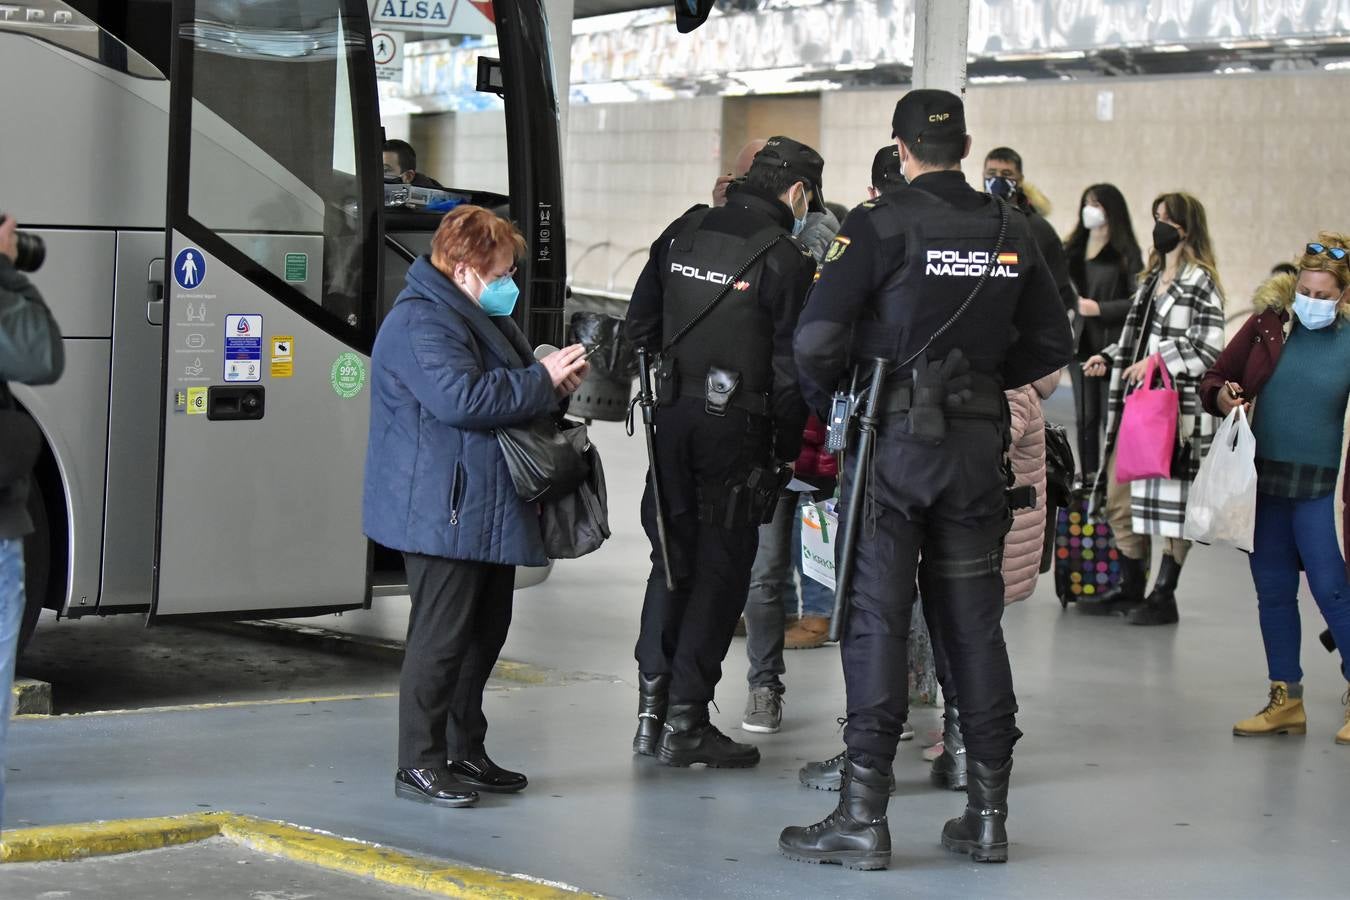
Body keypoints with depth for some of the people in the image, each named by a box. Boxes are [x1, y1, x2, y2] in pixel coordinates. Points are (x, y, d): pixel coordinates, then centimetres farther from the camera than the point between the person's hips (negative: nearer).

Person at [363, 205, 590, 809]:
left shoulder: (481, 319, 19)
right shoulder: (422, 324, -16)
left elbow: (509, 390, 30)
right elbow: (463, 398, -28)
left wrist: (556, 376, 7)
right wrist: (543, 380, -20)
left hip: (487, 511, 11)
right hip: (443, 515, -11)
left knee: (484, 632, 15)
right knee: (441, 636, -8)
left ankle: (464, 752, 25)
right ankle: (419, 765, -3)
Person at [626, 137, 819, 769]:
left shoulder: (683, 233, 6)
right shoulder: (785, 260, -12)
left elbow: (640, 327, 11)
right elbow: (791, 367, -11)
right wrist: (786, 450, -3)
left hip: (673, 415, 6)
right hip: (737, 430, -6)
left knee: (672, 559, 15)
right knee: (721, 568, 3)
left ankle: (651, 710, 16)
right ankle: (685, 722, 4)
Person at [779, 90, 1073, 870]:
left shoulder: (882, 223, -9)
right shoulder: (1012, 232, 6)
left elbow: (818, 337, -15)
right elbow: (1053, 344, 11)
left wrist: (823, 398, 3)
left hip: (894, 435, -4)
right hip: (979, 441, 4)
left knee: (878, 620, -1)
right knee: (974, 622, 10)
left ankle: (864, 815, -1)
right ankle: (989, 812, 15)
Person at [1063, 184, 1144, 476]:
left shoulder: (1126, 253, -5)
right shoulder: (1072, 249, 11)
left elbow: (1138, 301, -10)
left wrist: (1100, 308, -16)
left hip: (1113, 345, -5)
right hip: (1081, 343, 5)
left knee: (1111, 416, -4)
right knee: (1085, 417, 8)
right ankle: (1088, 478, 15)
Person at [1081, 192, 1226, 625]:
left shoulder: (1200, 282, -7)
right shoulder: (1152, 278, 18)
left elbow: (1209, 348, -14)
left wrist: (1159, 360, -22)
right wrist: (1109, 358, 13)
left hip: (1176, 406, -8)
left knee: (1172, 500, -1)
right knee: (1119, 496, 10)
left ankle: (1164, 594, 8)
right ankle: (1130, 587, 21)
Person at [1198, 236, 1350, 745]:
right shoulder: (1269, 323, 3)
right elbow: (1216, 377, 12)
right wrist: (1220, 396, -10)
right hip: (1263, 479, 4)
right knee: (1273, 592, 10)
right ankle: (1285, 700, 20)